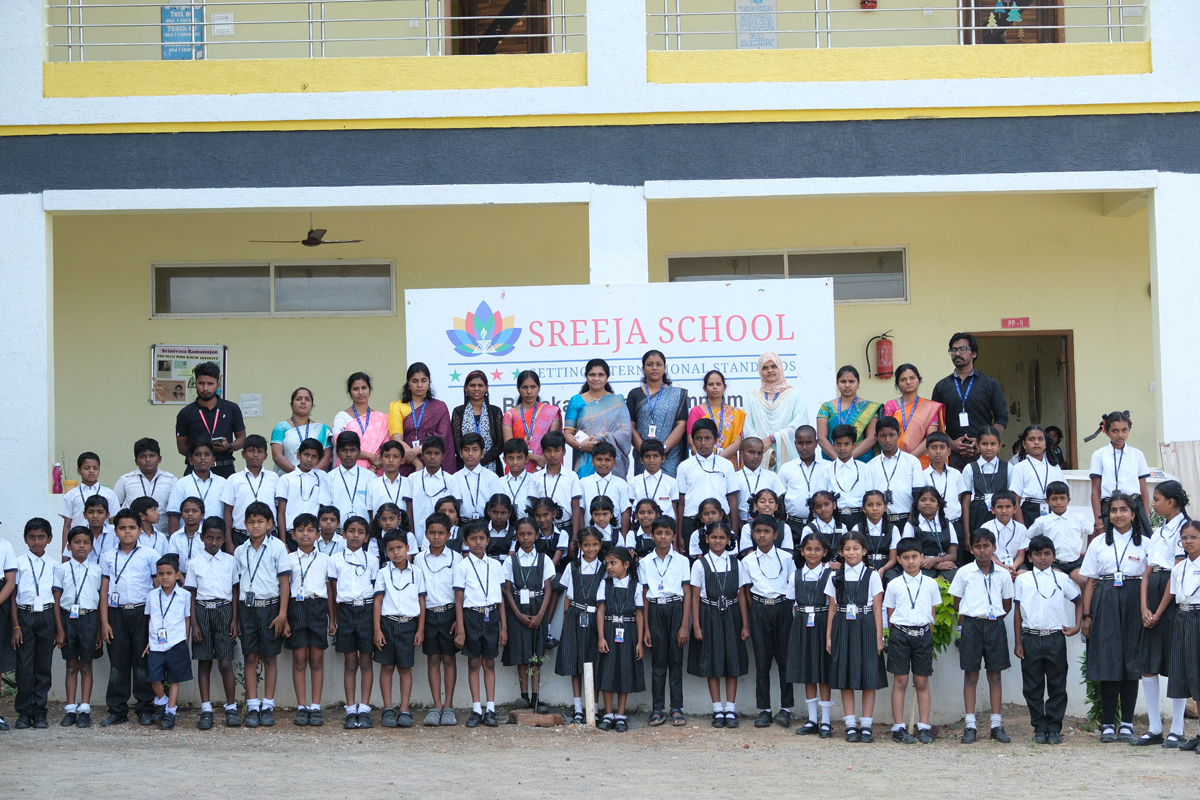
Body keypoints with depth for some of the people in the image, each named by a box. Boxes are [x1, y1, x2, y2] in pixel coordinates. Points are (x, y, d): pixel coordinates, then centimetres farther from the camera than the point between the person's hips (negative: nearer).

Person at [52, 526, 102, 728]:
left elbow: (101, 600, 6)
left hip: (88, 618, 0)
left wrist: (100, 629, 1)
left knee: (86, 666, 3)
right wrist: (59, 629, -4)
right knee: (71, 665, 6)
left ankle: (84, 710, 5)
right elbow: (57, 600, 2)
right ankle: (70, 710, 9)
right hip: (67, 618, 0)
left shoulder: (97, 570, 5)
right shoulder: (62, 569, 3)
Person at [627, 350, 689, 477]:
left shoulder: (677, 394, 10)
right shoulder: (635, 394, 11)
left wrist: (663, 448, -13)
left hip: (670, 456, -1)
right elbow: (630, 427, 2)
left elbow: (681, 425, 0)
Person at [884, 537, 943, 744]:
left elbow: (932, 614, 10)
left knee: (922, 682, 4)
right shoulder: (894, 585, 4)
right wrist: (896, 636, 2)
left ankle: (924, 727, 8)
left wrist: (928, 638, 7)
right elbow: (890, 615, 7)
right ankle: (898, 728, 3)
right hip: (900, 635, -1)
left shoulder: (930, 584, 6)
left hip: (923, 635, 1)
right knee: (900, 681, 0)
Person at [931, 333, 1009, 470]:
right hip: (952, 455, 1)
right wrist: (951, 443, -7)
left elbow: (1002, 419, 7)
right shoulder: (941, 386, 14)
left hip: (982, 454, -1)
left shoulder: (990, 384, 11)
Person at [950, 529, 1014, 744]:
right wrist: (966, 622, 3)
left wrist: (993, 618, 7)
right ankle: (970, 726, 3)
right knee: (970, 676, 0)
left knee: (995, 675, 5)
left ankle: (997, 725, 10)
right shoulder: (964, 573, 2)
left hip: (995, 625, 1)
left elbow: (1007, 605, 14)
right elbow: (957, 603, 7)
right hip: (971, 625, -1)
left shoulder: (1003, 574, 5)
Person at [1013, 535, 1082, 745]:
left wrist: (1076, 626, 4)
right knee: (1033, 686, 3)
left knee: (1057, 685, 2)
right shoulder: (1023, 580, 6)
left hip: (1056, 638, 0)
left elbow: (1079, 602, 16)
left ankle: (1054, 728, 8)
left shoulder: (1061, 579, 7)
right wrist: (1018, 642, 3)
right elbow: (1017, 612, 6)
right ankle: (1039, 728, 11)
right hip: (1031, 638, 0)